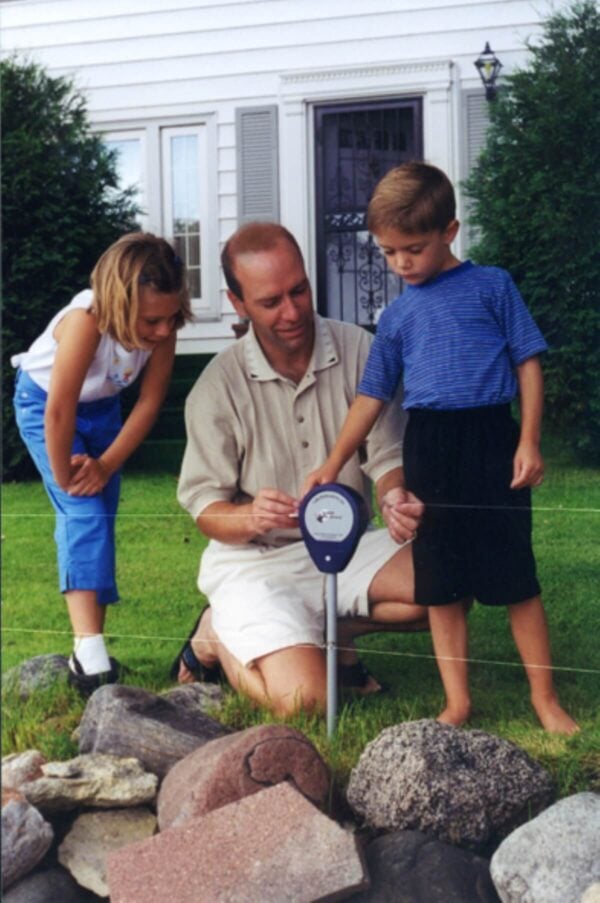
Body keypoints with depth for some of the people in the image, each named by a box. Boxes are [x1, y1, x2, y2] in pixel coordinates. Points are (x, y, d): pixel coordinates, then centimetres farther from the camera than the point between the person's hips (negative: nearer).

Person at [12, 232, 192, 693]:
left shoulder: (162, 327, -26)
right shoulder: (85, 322, -41)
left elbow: (150, 400, -16)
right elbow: (59, 412, -34)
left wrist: (106, 464, -17)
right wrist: (64, 476, -21)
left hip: (102, 406, 5)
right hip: (43, 401, -5)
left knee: (99, 517, 7)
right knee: (84, 512, -19)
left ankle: (91, 645, 15)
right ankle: (89, 651, -27)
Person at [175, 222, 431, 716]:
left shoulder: (357, 351, -5)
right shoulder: (218, 387, -10)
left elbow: (386, 456, 0)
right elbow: (206, 508, -8)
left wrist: (396, 496, -25)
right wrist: (250, 517, -32)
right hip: (255, 560, -3)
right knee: (303, 698, -25)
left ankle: (331, 627, 4)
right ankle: (218, 635, 8)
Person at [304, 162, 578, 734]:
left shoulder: (491, 286, 2)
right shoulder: (398, 316, 11)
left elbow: (528, 362, 2)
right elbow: (372, 396, 14)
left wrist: (529, 441, -6)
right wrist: (333, 464, 9)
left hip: (491, 441, -3)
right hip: (427, 450, 4)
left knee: (516, 579, 0)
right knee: (440, 586, 7)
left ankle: (545, 698, 12)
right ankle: (457, 701, 16)